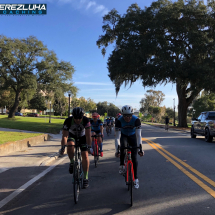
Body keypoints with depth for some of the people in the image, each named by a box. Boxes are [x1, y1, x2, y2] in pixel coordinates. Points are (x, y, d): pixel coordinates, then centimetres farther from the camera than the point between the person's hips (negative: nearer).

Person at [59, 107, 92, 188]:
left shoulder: (86, 120, -32)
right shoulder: (68, 121, -31)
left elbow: (88, 135, -32)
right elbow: (65, 135, -30)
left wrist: (89, 146, -38)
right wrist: (63, 147, -38)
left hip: (82, 137, 0)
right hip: (72, 135, 0)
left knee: (85, 156, -11)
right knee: (70, 145, -35)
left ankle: (85, 178, 2)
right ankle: (72, 163, -8)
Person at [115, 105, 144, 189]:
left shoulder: (136, 120, -33)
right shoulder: (119, 121, -32)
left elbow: (138, 135, -34)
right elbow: (117, 136, -33)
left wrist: (140, 149, -41)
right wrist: (117, 150, -42)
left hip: (132, 136, 0)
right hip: (124, 136, 0)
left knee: (134, 157, -7)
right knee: (122, 147, -33)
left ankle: (136, 179, 4)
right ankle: (122, 165, -8)